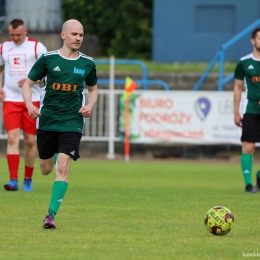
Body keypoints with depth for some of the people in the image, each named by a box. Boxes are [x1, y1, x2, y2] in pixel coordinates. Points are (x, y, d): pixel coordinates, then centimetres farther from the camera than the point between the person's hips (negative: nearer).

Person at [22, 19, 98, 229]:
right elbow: (28, 84, 5)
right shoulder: (48, 59, -2)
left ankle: (52, 214, -15)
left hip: (72, 123, -1)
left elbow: (93, 89, 19)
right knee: (46, 169, 12)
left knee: (62, 167, -16)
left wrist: (90, 105, -2)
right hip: (47, 121, 1)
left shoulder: (88, 64, 3)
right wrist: (29, 105, -13)